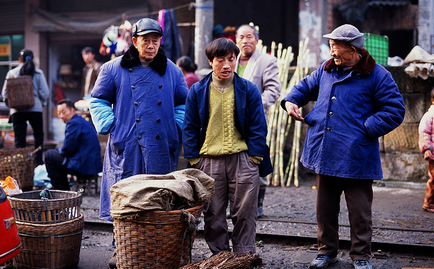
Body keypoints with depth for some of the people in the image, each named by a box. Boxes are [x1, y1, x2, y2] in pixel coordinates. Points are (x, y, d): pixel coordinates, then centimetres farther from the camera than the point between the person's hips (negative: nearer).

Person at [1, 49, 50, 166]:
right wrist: (42, 103, 13)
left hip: (17, 110, 0)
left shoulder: (12, 73, 2)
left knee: (19, 139, 4)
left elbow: (5, 93, 0)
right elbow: (45, 92, -4)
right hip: (35, 108, 0)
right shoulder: (38, 73, 0)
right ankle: (38, 160, 13)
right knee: (39, 135, 17)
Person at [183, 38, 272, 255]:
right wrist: (194, 159, 1)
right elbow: (190, 128, 7)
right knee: (212, 214, 8)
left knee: (244, 213, 3)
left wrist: (254, 158, -4)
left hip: (242, 158, -1)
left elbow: (258, 128, 3)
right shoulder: (197, 91, 4)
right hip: (209, 160, 1)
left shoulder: (249, 90, 1)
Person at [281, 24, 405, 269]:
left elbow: (395, 110, -8)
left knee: (359, 211, 4)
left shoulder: (376, 75, -7)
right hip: (325, 154, 5)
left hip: (355, 157, -5)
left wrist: (365, 128, -15)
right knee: (325, 208, 14)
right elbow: (306, 87, 26)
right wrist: (291, 100, 5)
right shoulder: (326, 70, 9)